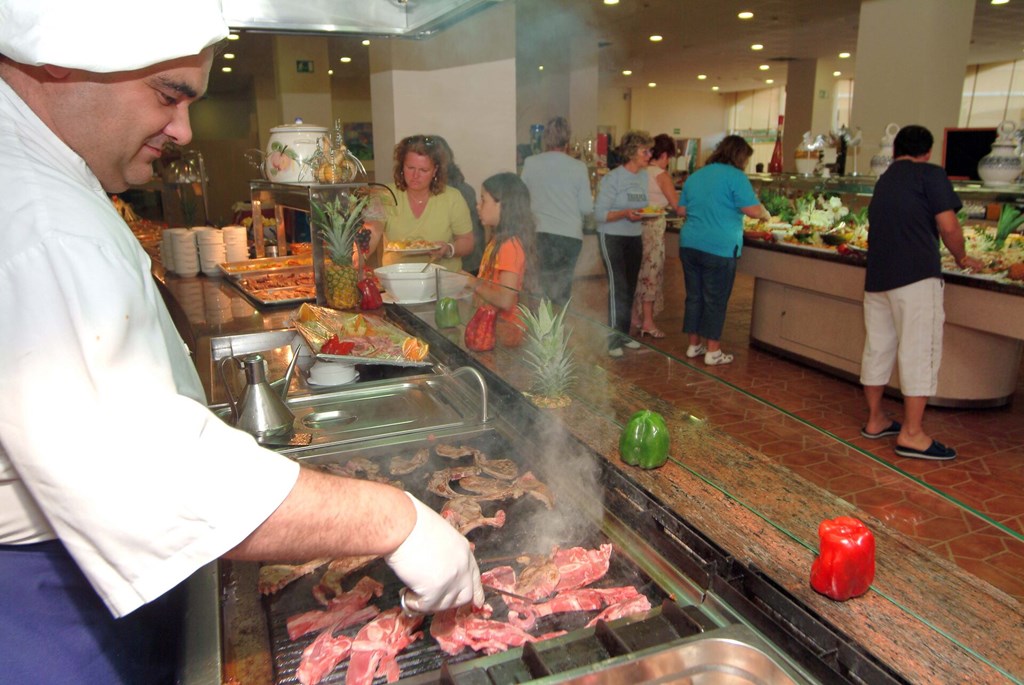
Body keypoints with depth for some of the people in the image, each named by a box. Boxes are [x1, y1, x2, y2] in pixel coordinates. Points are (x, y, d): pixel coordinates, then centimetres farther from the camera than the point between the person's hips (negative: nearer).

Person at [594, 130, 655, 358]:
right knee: (618, 286, -11)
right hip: (612, 237, -6)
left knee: (630, 288, 9)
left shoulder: (645, 176, 7)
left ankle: (623, 335, 21)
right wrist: (625, 213, -28)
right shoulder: (613, 178, -12)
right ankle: (613, 340, -4)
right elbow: (599, 213, -15)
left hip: (634, 238, 7)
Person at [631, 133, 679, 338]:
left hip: (638, 226, 7)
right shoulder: (661, 175, -10)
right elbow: (677, 204, -8)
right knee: (651, 273, 1)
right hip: (653, 228, -7)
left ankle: (638, 317, 22)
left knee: (641, 273, 14)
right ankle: (648, 322, 8)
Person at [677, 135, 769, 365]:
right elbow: (753, 210, -11)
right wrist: (765, 214, 9)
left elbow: (682, 210, 20)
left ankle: (694, 345, 21)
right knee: (715, 301, 2)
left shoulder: (695, 176, 14)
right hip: (719, 249, -6)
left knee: (694, 296, 13)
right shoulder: (735, 176, -7)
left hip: (689, 245, 6)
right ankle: (713, 351, 9)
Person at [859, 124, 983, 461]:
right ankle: (912, 433, -3)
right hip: (916, 274, -7)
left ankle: (875, 420, 21)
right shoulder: (930, 175, 0)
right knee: (920, 351, -4)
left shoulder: (883, 181, 20)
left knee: (877, 348, 12)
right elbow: (948, 226, -6)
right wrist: (962, 259, 11)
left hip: (877, 275, 7)